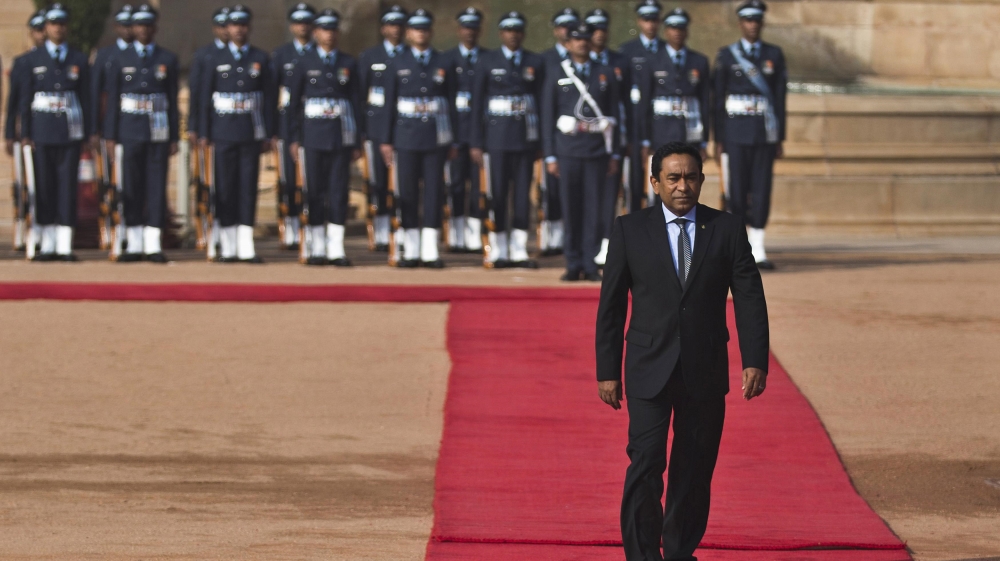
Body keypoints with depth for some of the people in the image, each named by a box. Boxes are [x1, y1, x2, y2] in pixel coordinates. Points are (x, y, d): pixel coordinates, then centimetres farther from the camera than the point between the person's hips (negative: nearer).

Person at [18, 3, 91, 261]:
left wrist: (87, 133, 1)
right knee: (44, 185, 0)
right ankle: (47, 245, 5)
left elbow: (86, 98, 7)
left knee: (68, 185, -2)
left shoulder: (79, 60, 7)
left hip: (70, 131, 0)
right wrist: (25, 134, -2)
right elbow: (24, 98, 4)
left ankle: (65, 246, 0)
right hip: (42, 130, 0)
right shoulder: (32, 59, 5)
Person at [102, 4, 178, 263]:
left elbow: (173, 100, 6)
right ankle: (134, 245, 8)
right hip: (131, 132, 0)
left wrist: (175, 137, 2)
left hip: (159, 132, 0)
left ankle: (153, 245, 1)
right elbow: (113, 101, 5)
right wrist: (110, 136, 0)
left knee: (157, 186, -2)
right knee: (131, 188, 2)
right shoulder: (120, 61, 5)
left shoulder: (168, 60, 6)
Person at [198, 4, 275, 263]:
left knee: (248, 187, -1)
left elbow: (269, 98, 5)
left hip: (251, 133, 0)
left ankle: (246, 246, 1)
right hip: (224, 133, 0)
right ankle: (228, 248, 5)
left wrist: (268, 134, 0)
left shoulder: (260, 59, 6)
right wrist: (204, 134, 1)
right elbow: (206, 98, 5)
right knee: (225, 188, 0)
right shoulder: (217, 59, 5)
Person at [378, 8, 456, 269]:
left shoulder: (443, 65, 5)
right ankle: (411, 251, 7)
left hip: (436, 137, 0)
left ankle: (430, 251, 2)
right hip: (406, 137, 0)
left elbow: (451, 104, 6)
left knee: (434, 191, -1)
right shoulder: (398, 64, 4)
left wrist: (453, 142, 3)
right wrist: (386, 140, 0)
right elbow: (390, 104, 4)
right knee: (408, 192, 1)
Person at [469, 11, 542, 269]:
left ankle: (519, 251, 9)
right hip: (497, 136, -2)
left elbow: (541, 101, 7)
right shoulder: (488, 61, 2)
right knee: (497, 194, -1)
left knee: (523, 193, 3)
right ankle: (498, 252, 6)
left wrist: (542, 140, 1)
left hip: (526, 136, 2)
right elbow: (477, 103, 2)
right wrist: (477, 143, -2)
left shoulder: (535, 63, 7)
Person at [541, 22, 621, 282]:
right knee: (571, 209, 0)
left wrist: (614, 153, 5)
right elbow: (548, 117, 6)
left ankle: (590, 264, 4)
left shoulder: (606, 74, 9)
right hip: (568, 150, 0)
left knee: (594, 207, -1)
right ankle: (574, 264, 7)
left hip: (598, 150, 1)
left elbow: (614, 115, 9)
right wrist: (550, 156, 1)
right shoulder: (556, 76, 7)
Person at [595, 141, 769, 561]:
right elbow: (610, 306, 3)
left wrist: (755, 362, -9)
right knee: (645, 465, -12)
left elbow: (749, 299, 1)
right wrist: (607, 371, -1)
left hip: (705, 372, 2)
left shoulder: (727, 230, 3)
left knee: (694, 471, 6)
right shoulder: (630, 230, 1)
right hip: (649, 370, -1)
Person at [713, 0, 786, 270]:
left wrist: (780, 138, 3)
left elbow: (779, 98, 7)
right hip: (736, 133, -2)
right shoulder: (727, 55, 2)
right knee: (737, 190, -2)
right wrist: (718, 140, -1)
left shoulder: (774, 55, 7)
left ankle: (758, 250, 4)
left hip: (765, 133, 2)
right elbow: (718, 99, 2)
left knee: (762, 190, 0)